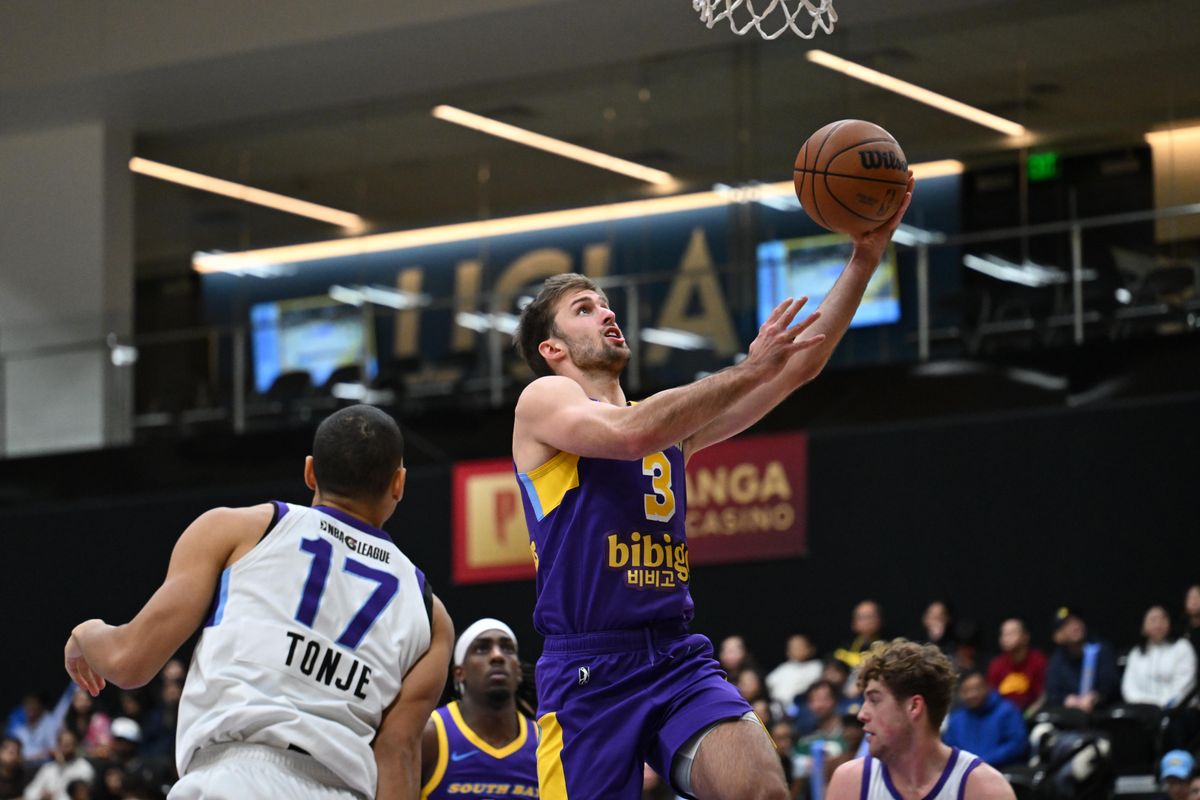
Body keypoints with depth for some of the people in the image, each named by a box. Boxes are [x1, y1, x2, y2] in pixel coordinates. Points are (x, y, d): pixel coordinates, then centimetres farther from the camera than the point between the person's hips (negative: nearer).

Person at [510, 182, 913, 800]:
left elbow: (795, 369, 14)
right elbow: (630, 434, -18)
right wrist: (750, 368, -14)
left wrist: (864, 259, 5)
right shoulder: (542, 401, 3)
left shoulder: (670, 419, 20)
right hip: (588, 667, -5)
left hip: (680, 658, 5)